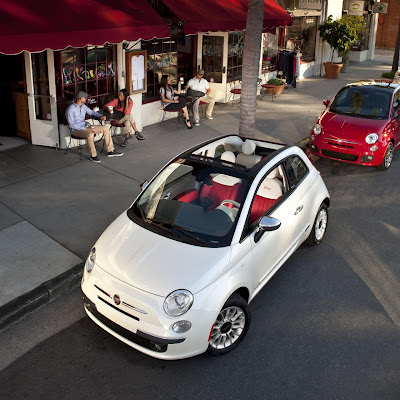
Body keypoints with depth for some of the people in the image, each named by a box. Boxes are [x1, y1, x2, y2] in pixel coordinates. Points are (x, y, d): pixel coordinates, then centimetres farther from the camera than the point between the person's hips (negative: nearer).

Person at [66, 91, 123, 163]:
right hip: (76, 130, -8)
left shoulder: (83, 106, 6)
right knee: (90, 134, -40)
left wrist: (100, 116, 2)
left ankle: (110, 151, 0)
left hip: (85, 127, 8)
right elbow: (71, 125, -21)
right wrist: (85, 128, -27)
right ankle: (93, 155, -21)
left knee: (105, 128, -3)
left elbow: (91, 112, 22)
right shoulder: (70, 110, -17)